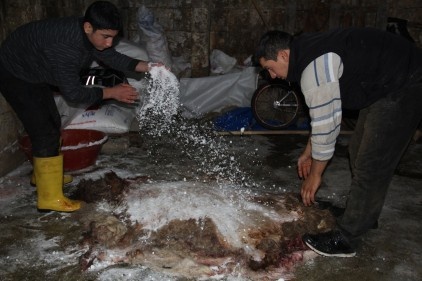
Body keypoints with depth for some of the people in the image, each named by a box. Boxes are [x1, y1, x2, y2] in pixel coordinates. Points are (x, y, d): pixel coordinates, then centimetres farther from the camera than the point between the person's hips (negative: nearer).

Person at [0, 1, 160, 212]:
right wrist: (112, 92, -25)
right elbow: (72, 93, -31)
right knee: (45, 133, -12)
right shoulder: (64, 46, -39)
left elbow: (111, 57, 0)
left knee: (52, 124, 17)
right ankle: (50, 198, -3)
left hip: (35, 74, 9)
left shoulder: (89, 34, -13)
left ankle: (43, 174, 38)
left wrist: (147, 67, -14)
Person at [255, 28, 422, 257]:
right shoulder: (308, 52, 7)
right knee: (359, 151, 18)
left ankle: (345, 239, 1)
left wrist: (315, 175, -10)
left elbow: (325, 125, -22)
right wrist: (308, 152, 21)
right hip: (388, 85, 11)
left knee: (370, 164, -9)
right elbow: (323, 112, 16)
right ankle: (364, 215, 34)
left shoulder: (315, 69, -26)